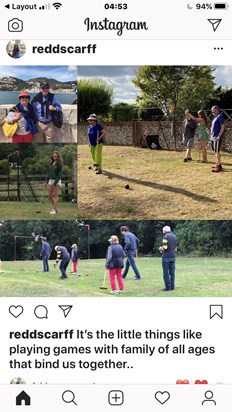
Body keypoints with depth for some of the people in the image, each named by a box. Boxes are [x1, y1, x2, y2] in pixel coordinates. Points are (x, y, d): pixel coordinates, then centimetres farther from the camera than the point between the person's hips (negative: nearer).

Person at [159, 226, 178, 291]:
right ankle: (172, 286, 10)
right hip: (173, 256, 7)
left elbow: (165, 247, -16)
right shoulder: (174, 236, 14)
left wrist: (160, 248, 4)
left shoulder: (165, 236, -9)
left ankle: (168, 286, -3)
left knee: (166, 272, -2)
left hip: (166, 257, -7)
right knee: (172, 272, 9)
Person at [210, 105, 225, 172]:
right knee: (216, 151, 14)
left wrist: (219, 136, -22)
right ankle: (218, 164, 21)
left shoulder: (220, 116, -11)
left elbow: (223, 126, -17)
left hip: (217, 137, -10)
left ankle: (219, 166, -11)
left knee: (217, 151, -11)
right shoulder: (215, 117, 18)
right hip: (213, 137, 10)